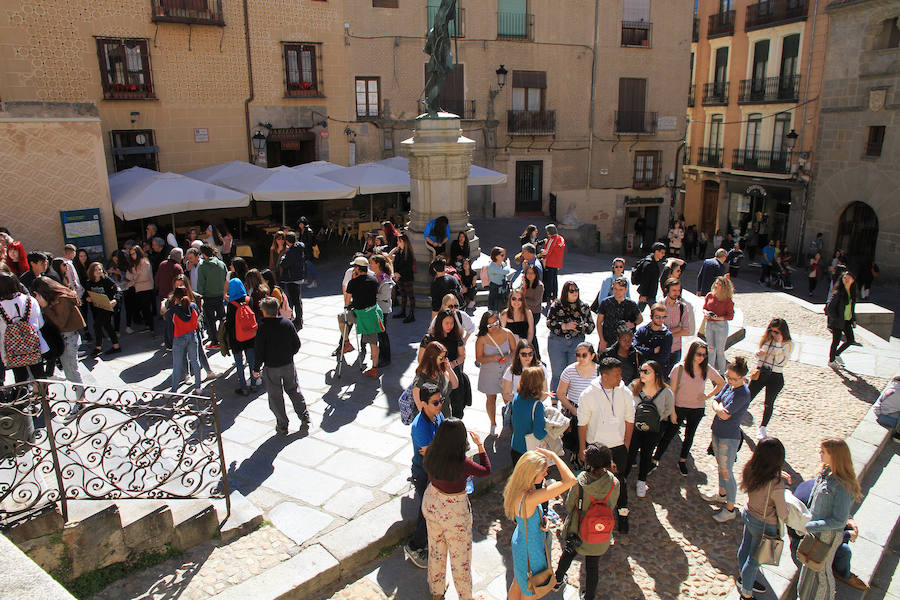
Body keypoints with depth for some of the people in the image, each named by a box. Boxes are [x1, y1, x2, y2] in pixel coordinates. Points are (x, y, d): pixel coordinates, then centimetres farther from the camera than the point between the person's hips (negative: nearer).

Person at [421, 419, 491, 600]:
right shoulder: (463, 463, -32)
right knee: (460, 555, 18)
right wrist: (480, 445, -6)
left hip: (431, 504, 5)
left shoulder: (431, 454, -18)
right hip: (454, 512, -5)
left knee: (435, 548, 27)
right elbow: (486, 470, -13)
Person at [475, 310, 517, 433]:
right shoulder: (481, 339, -13)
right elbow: (478, 358, -9)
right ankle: (493, 424, 34)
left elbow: (514, 350, 2)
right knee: (491, 398, 14)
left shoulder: (507, 333, -7)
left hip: (506, 371, 1)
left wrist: (509, 357, -20)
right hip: (489, 373, -1)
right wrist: (492, 358, -26)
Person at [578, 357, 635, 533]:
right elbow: (582, 424, -6)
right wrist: (582, 450, -3)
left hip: (618, 447, 1)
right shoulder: (588, 395, -14)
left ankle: (622, 513, 31)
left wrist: (626, 447, 3)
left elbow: (629, 421, 3)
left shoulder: (625, 393, -8)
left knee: (619, 480, 13)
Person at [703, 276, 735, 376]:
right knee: (711, 348, 17)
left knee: (720, 350, 2)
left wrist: (719, 318, -23)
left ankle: (721, 373, 15)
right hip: (709, 324, 5)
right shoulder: (709, 296, 1)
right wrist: (706, 312, -12)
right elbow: (704, 308, 10)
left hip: (721, 325, -5)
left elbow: (731, 316, -9)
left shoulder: (728, 300, -11)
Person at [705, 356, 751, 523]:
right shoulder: (729, 385, 1)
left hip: (729, 437, -8)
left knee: (726, 472, 0)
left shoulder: (743, 394, -25)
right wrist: (719, 409, -17)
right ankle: (722, 494, 43)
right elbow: (715, 402, 3)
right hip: (717, 432, 8)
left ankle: (730, 509, 12)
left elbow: (725, 415, -25)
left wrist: (720, 408, -5)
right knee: (720, 466, 24)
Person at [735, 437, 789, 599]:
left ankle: (743, 577, 55)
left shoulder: (751, 471, -19)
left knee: (745, 548, 29)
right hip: (765, 526, -6)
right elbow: (782, 514, -21)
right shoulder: (776, 484, -36)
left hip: (749, 514, 6)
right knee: (755, 558, 17)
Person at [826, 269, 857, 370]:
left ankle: (837, 354, 34)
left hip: (847, 321, 7)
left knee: (851, 340, 11)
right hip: (838, 322, -7)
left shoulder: (852, 292, 5)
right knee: (836, 341, 3)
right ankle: (831, 361, 21)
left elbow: (852, 307, 17)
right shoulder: (838, 293, -18)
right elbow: (829, 307, -18)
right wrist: (835, 319, -19)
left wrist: (854, 320, 13)